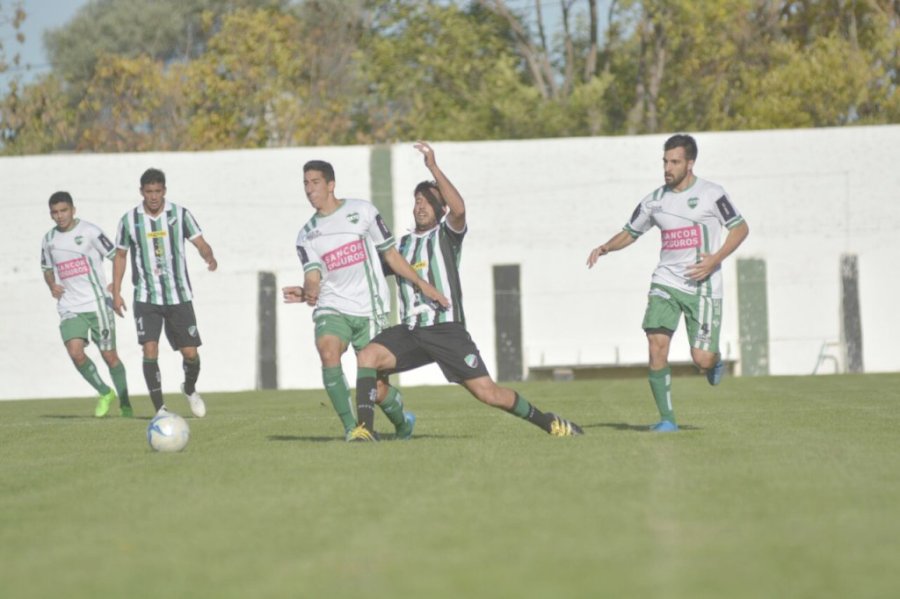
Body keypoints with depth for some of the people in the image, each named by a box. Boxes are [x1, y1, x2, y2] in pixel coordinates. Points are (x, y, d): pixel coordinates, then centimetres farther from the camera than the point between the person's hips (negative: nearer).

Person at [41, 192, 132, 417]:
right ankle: (105, 393, 5)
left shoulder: (89, 231, -6)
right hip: (70, 308, 3)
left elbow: (116, 256, -1)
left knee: (109, 355, -1)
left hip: (96, 303, -3)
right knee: (75, 352, -17)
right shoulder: (49, 239, 9)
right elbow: (47, 269, 24)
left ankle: (125, 404, 16)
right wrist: (52, 285, 3)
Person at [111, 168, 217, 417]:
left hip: (179, 296, 0)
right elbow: (120, 255, 10)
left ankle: (190, 389, 33)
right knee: (150, 350, -15)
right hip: (146, 298, 0)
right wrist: (116, 293, 6)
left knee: (190, 352, 0)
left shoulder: (180, 214, -3)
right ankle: (160, 408, -7)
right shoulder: (130, 220, -1)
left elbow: (200, 243, -5)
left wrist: (209, 256, -28)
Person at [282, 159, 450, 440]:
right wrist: (306, 292, -24)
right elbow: (313, 276, -2)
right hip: (331, 308, 2)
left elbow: (390, 253, 10)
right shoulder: (306, 235, 11)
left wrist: (422, 284, 7)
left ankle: (402, 422, 29)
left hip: (369, 310, -2)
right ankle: (351, 427, -23)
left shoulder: (362, 211, 4)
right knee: (328, 352, -30)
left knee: (375, 385, -4)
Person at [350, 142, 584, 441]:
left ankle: (548, 422, 9)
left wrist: (433, 168, -25)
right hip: (410, 330, 5)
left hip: (446, 330, -5)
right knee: (367, 355, -23)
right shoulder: (402, 245, 19)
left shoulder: (448, 234, 3)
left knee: (487, 392, -9)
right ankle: (364, 428, -24)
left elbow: (459, 209, -20)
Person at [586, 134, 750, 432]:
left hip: (702, 287, -3)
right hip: (666, 282, 3)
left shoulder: (711, 194, -4)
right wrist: (605, 248, -1)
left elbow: (741, 228, 1)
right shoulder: (655, 200, 8)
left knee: (702, 360, -10)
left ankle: (715, 361, 30)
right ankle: (667, 419, -6)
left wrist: (715, 259, -12)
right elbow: (630, 232, 20)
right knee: (657, 346, -16)